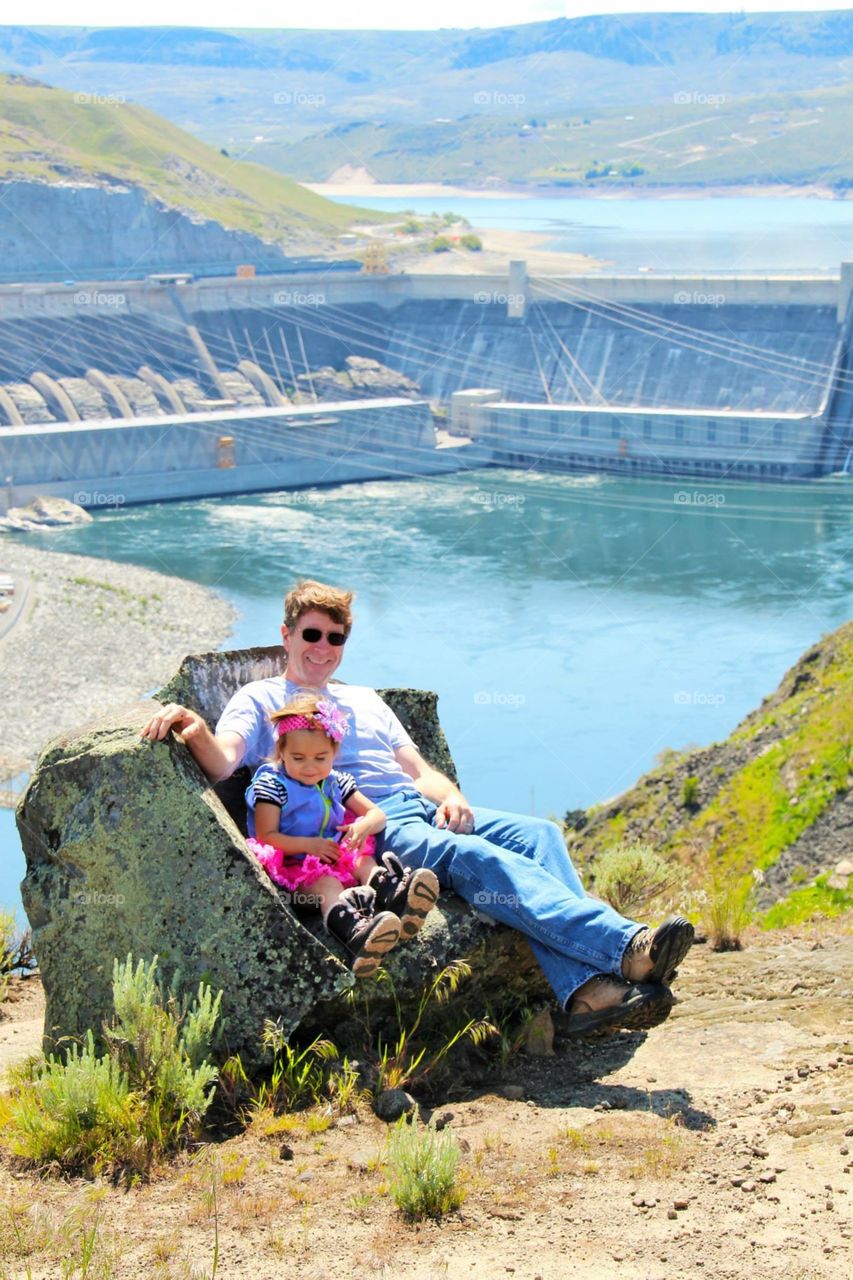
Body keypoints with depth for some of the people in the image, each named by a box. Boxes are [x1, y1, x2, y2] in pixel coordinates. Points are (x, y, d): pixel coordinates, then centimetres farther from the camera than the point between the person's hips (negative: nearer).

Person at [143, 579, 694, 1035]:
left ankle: (586, 988, -38)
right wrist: (193, 726, -29)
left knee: (538, 834, -21)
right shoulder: (261, 699, 14)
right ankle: (626, 945, -46)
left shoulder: (365, 699, 33)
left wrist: (451, 797, 3)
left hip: (421, 810, 7)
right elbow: (222, 764, -6)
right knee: (479, 857, -32)